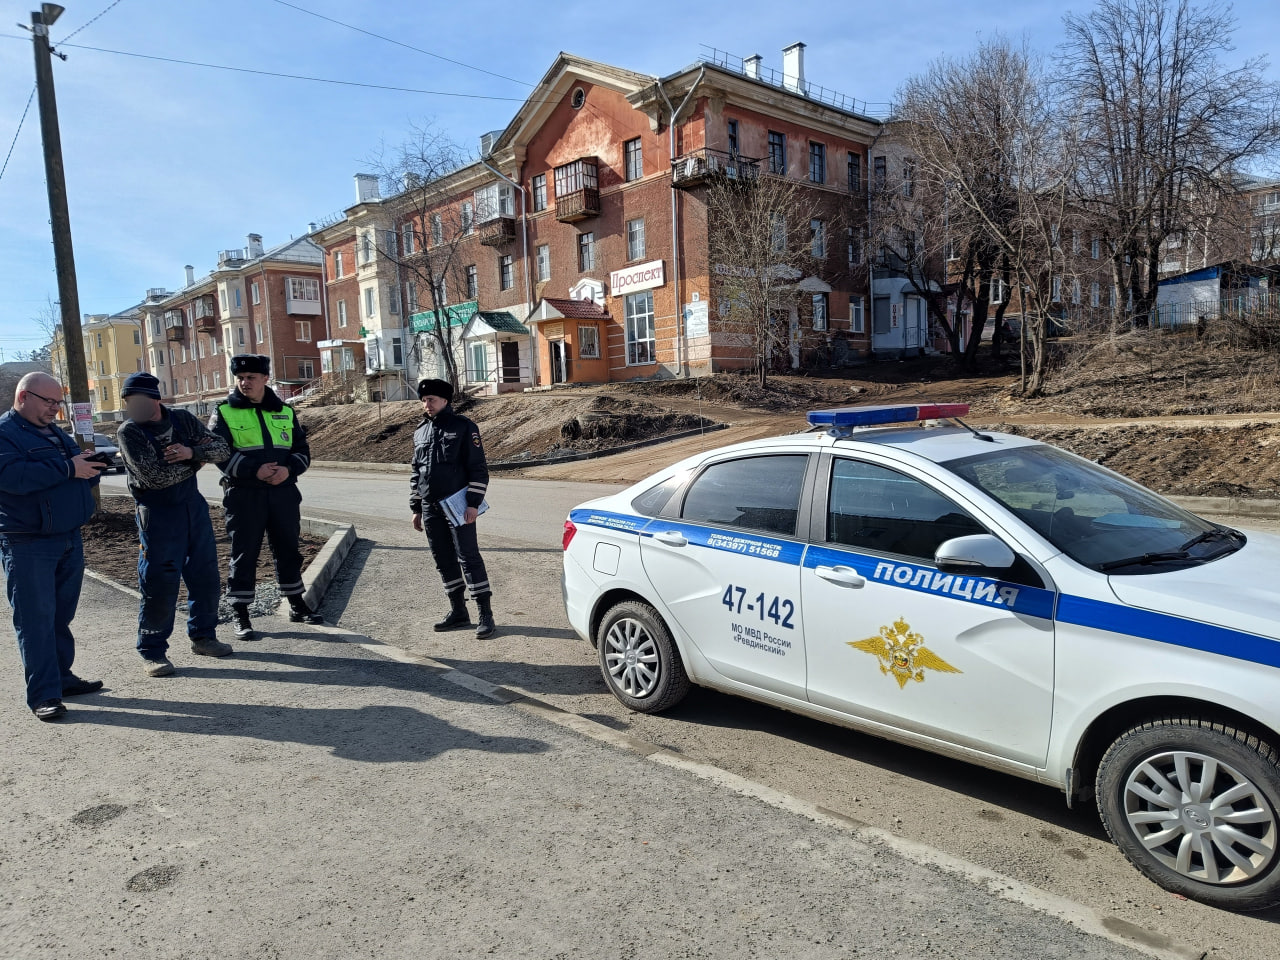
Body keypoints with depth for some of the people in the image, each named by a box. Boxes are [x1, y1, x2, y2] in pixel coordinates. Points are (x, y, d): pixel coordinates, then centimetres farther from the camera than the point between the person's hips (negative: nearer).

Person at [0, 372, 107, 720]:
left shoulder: (55, 433, 17)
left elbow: (82, 474, 20)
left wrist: (90, 465, -3)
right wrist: (67, 468, -24)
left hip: (70, 539, 8)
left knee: (62, 615, 14)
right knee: (36, 619, -4)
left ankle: (62, 677, 24)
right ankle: (43, 694, 0)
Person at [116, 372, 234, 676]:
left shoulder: (183, 419, 3)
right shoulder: (129, 432, -9)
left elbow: (222, 448, 1)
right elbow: (155, 476, -20)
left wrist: (191, 452, -18)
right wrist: (198, 460, -8)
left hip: (194, 506, 5)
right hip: (157, 516, -5)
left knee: (206, 578, 11)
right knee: (159, 586, -2)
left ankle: (203, 636, 28)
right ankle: (152, 652, 12)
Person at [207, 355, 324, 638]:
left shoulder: (285, 411, 9)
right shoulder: (224, 412, 0)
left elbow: (302, 450, 8)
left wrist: (288, 469, -13)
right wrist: (254, 470, -22)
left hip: (283, 492, 3)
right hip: (243, 495, -3)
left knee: (288, 550, 13)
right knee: (244, 554, 2)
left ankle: (297, 606, 27)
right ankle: (240, 615, 13)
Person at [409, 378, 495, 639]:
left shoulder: (463, 427, -4)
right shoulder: (420, 431, 14)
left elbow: (478, 468, -8)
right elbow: (416, 471, 19)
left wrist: (473, 504, -15)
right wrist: (416, 508, 17)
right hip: (430, 509, 6)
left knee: (468, 556, -8)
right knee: (443, 560, 11)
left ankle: (485, 614, -3)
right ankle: (458, 611, 22)